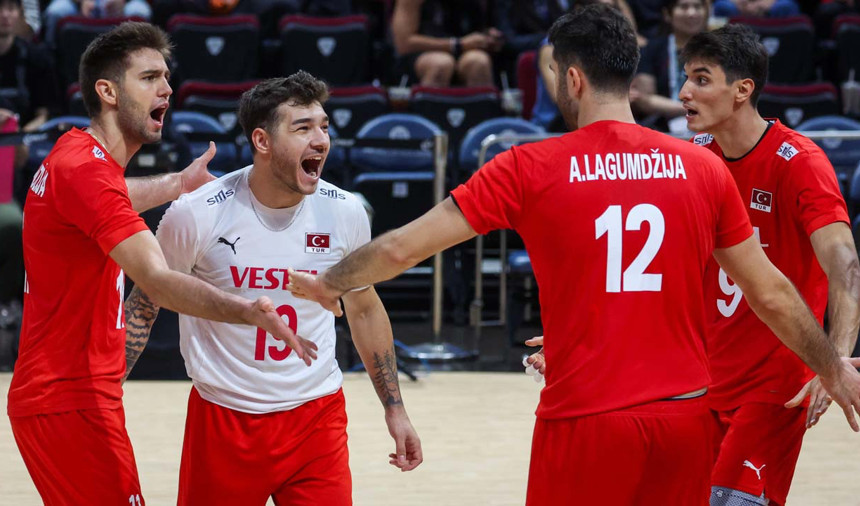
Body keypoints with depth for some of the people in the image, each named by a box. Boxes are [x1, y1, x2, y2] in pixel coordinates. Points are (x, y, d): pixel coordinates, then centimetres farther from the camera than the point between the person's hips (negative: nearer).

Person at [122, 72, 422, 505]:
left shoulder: (344, 213, -4)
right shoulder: (197, 214, -13)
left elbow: (364, 309, 12)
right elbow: (144, 307, 0)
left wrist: (394, 408, 14)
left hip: (317, 416, 2)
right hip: (224, 417, -2)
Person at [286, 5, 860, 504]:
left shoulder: (530, 169, -4)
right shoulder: (704, 168, 2)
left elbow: (401, 247, 0)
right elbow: (772, 293, 10)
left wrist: (330, 284, 18)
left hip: (585, 421, -2)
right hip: (686, 419, 3)